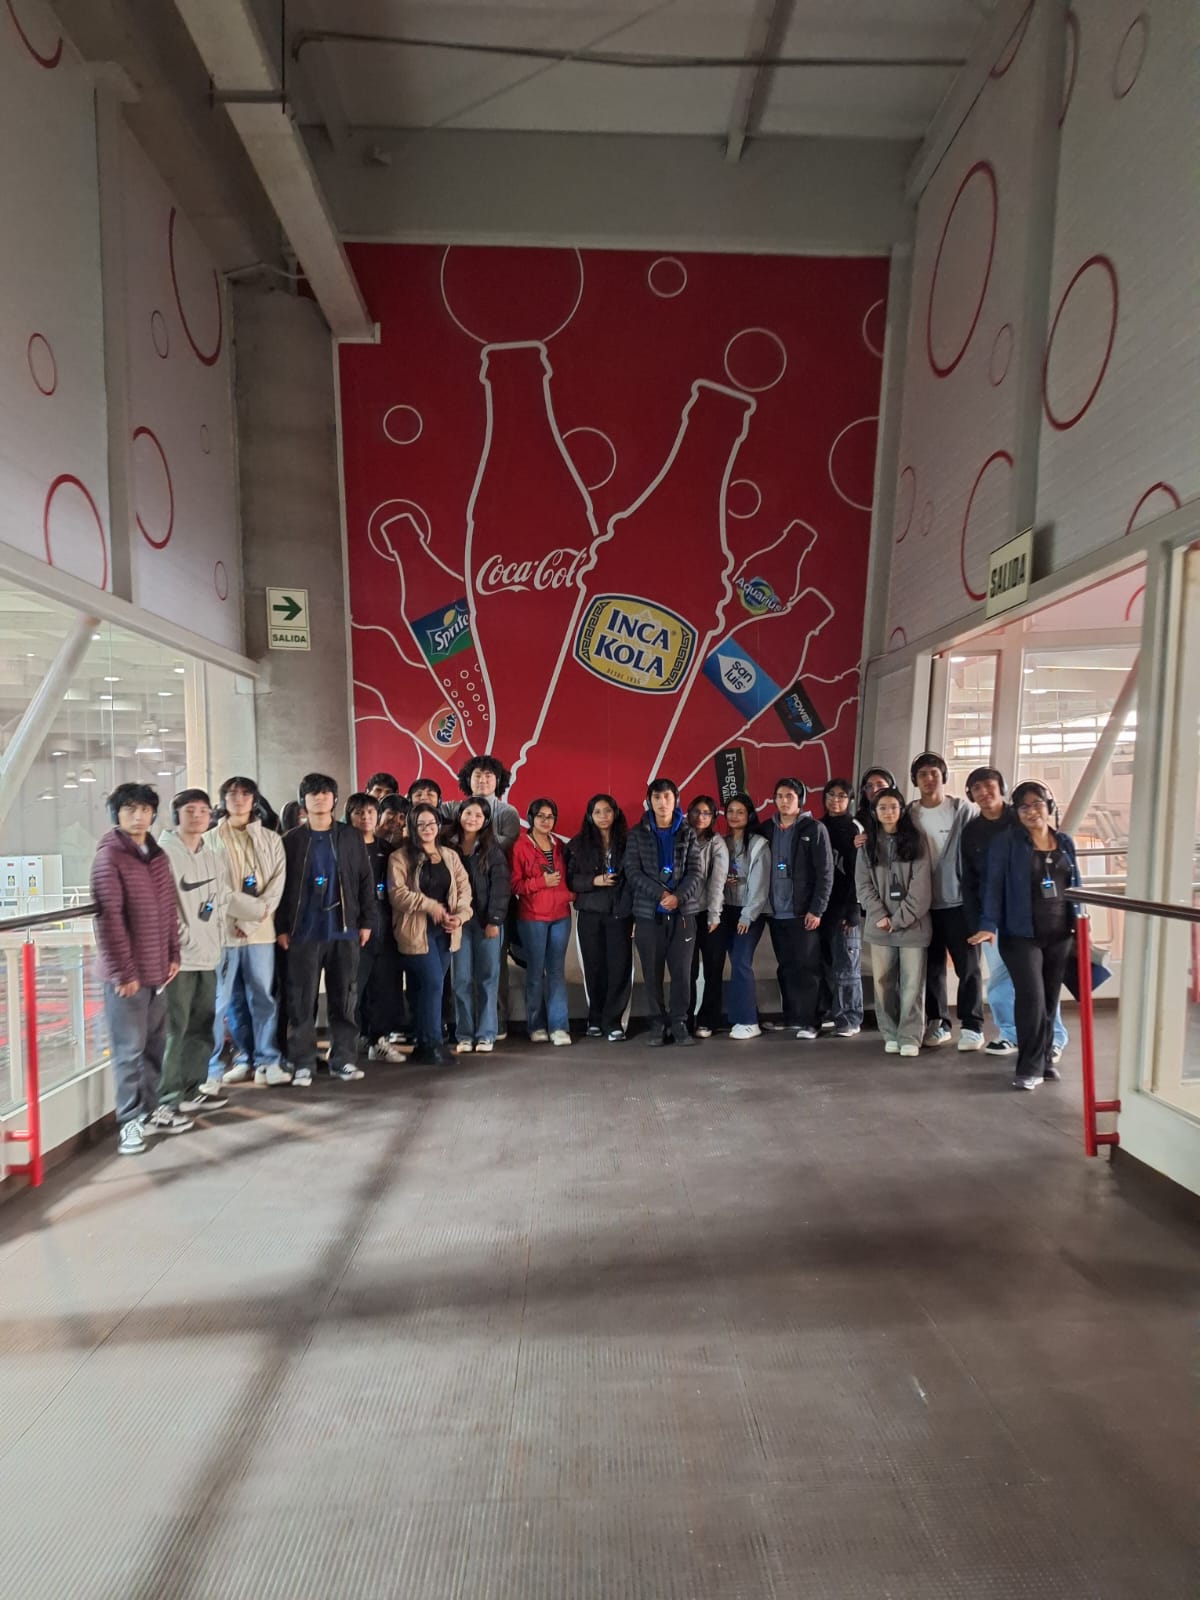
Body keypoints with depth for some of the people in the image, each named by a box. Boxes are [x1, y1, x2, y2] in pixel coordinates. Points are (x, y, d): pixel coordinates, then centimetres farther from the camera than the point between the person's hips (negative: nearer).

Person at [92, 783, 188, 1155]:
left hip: (157, 968, 7)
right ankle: (130, 1121, 14)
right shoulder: (109, 857, -12)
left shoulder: (157, 855, 11)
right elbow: (108, 919, -16)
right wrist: (123, 971, -17)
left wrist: (173, 954, 11)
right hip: (126, 973, -7)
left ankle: (150, 1110, 28)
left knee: (154, 1043, 15)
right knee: (129, 1048, 2)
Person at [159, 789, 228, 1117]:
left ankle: (194, 1087, 25)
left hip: (208, 954, 7)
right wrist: (182, 937, -15)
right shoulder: (164, 852, -8)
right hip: (177, 955, -7)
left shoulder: (211, 855, 15)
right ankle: (169, 1097, 8)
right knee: (175, 1028, -3)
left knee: (202, 1026, 14)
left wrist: (213, 934, 6)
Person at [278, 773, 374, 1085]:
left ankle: (343, 1060, 16)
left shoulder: (351, 838, 7)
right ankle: (302, 1064, 12)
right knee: (301, 1001, 3)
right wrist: (281, 928, -5)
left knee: (343, 999, 7)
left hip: (344, 930, 1)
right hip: (303, 932, -1)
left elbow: (365, 882, 7)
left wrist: (366, 921, 1)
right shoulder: (291, 840, 4)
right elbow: (281, 885, 2)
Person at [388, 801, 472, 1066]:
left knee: (424, 988, 10)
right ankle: (432, 1044, 0)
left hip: (444, 930, 5)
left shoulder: (450, 856, 13)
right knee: (433, 984, -11)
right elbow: (397, 893, -11)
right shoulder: (400, 857, -2)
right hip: (416, 930, -5)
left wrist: (460, 915, -8)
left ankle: (423, 1045, 19)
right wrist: (431, 906, -15)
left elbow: (464, 887, 9)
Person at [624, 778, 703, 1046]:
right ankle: (660, 1022, 18)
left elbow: (695, 873, 0)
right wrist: (661, 894, -17)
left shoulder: (687, 834, 7)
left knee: (682, 972, 1)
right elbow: (633, 872, -4)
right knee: (652, 973, 5)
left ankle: (679, 1022, 14)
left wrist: (678, 897, -18)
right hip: (648, 913, 0)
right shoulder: (637, 834, 4)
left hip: (682, 913, 0)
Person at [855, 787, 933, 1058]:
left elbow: (921, 885, -5)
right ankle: (891, 1034, 17)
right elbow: (863, 884, 4)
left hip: (912, 923, -2)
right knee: (884, 982, 6)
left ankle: (910, 1037, 8)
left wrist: (899, 919, -11)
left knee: (912, 983, 0)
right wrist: (880, 916, -9)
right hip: (879, 925, 2)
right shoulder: (867, 844, 8)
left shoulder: (916, 840, 2)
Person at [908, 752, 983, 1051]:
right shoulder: (909, 814, 5)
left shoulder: (964, 810, -1)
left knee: (968, 966, 1)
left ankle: (971, 1027, 11)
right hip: (924, 903, 2)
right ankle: (937, 1023, 21)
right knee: (932, 966, 10)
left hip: (959, 900, -2)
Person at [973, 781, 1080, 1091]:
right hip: (1021, 934, -5)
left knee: (1050, 999, 12)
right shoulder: (1006, 842, -5)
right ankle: (1030, 1067, -2)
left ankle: (1045, 1059, 26)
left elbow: (1074, 885, 16)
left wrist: (1080, 921, 12)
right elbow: (993, 885, -10)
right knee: (1031, 997, -11)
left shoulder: (1065, 842, 10)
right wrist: (989, 924, -19)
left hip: (1059, 935, 5)